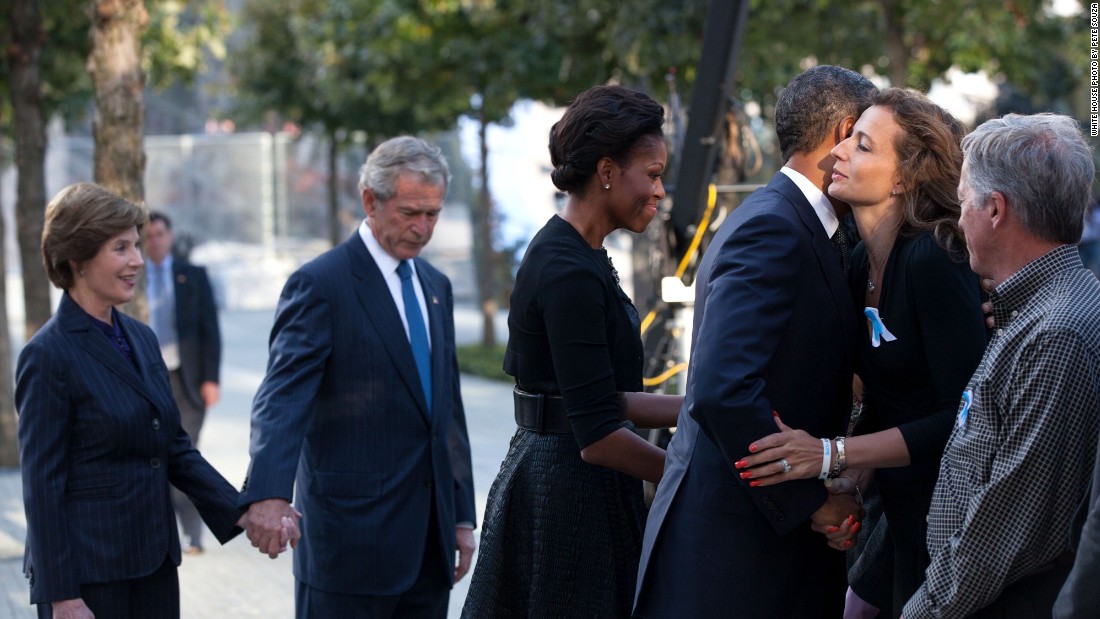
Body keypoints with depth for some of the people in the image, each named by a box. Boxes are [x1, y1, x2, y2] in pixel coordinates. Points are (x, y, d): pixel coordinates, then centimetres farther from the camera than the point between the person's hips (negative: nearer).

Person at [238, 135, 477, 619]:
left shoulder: (435, 287, 15)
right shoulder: (320, 284, -9)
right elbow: (283, 397, -21)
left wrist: (462, 515, 17)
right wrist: (269, 494, -37)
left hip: (428, 540, 7)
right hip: (351, 537, -7)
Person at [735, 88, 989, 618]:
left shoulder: (934, 262, -20)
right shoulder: (862, 262, 6)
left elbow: (965, 416, -24)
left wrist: (835, 454, -25)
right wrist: (853, 482, -3)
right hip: (899, 516, 8)